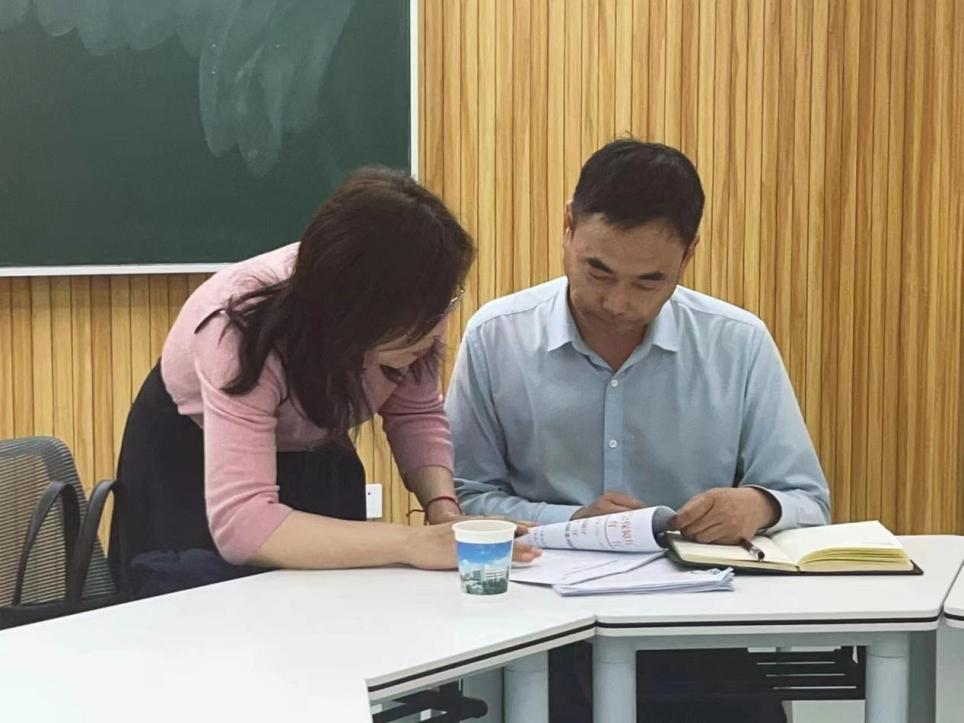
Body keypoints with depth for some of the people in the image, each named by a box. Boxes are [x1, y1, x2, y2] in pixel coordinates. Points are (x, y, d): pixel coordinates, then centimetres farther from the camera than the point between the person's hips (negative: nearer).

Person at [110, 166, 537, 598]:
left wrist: (443, 508, -28)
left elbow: (416, 413, -9)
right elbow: (240, 523, -47)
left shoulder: (412, 304, -25)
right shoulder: (243, 334, -39)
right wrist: (411, 543, -53)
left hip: (313, 457, 4)